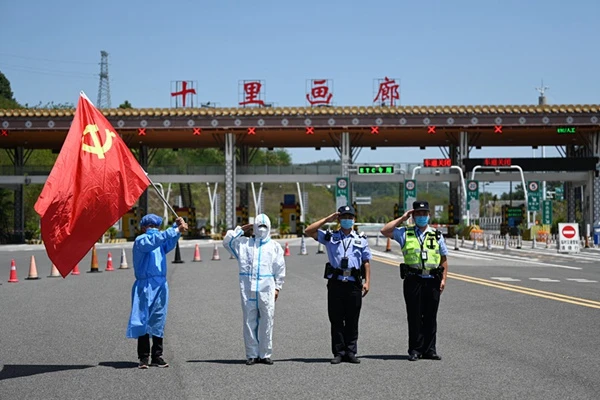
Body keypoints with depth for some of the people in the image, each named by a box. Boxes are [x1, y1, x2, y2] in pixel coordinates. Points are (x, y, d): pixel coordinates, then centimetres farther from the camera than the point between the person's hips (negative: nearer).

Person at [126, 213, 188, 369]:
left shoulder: (160, 243, 21)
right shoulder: (141, 241, 1)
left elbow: (169, 244, 1)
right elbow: (155, 239, -18)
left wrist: (177, 226, -16)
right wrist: (176, 230, -21)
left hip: (161, 286, 6)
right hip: (145, 286, -6)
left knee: (158, 322, 6)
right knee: (143, 321, -4)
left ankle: (157, 356, 11)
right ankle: (143, 358, -1)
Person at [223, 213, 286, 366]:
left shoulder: (275, 246, 13)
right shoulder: (244, 243, 15)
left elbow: (280, 269, 11)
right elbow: (227, 240, 11)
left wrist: (277, 287, 4)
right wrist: (241, 229, 12)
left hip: (266, 288, -1)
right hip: (247, 288, 1)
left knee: (267, 321, -1)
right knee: (249, 321, 1)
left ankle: (265, 354, 7)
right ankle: (252, 354, 7)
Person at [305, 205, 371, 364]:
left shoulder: (361, 240, 14)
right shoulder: (330, 237, 11)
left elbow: (366, 262, 12)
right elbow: (309, 231, 2)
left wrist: (367, 282, 2)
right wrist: (327, 219, 2)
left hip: (354, 284, 0)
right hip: (335, 283, 0)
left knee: (352, 320, 4)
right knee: (336, 320, 2)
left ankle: (351, 352, 11)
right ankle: (338, 352, 8)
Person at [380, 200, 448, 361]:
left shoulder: (437, 235, 13)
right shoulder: (405, 233, 8)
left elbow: (444, 259, 14)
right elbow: (384, 231, -4)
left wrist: (443, 279, 4)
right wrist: (402, 218, 2)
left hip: (432, 281, 2)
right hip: (413, 280, -2)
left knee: (430, 317, 5)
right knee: (414, 316, 1)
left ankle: (429, 349, 12)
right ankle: (415, 350, 8)